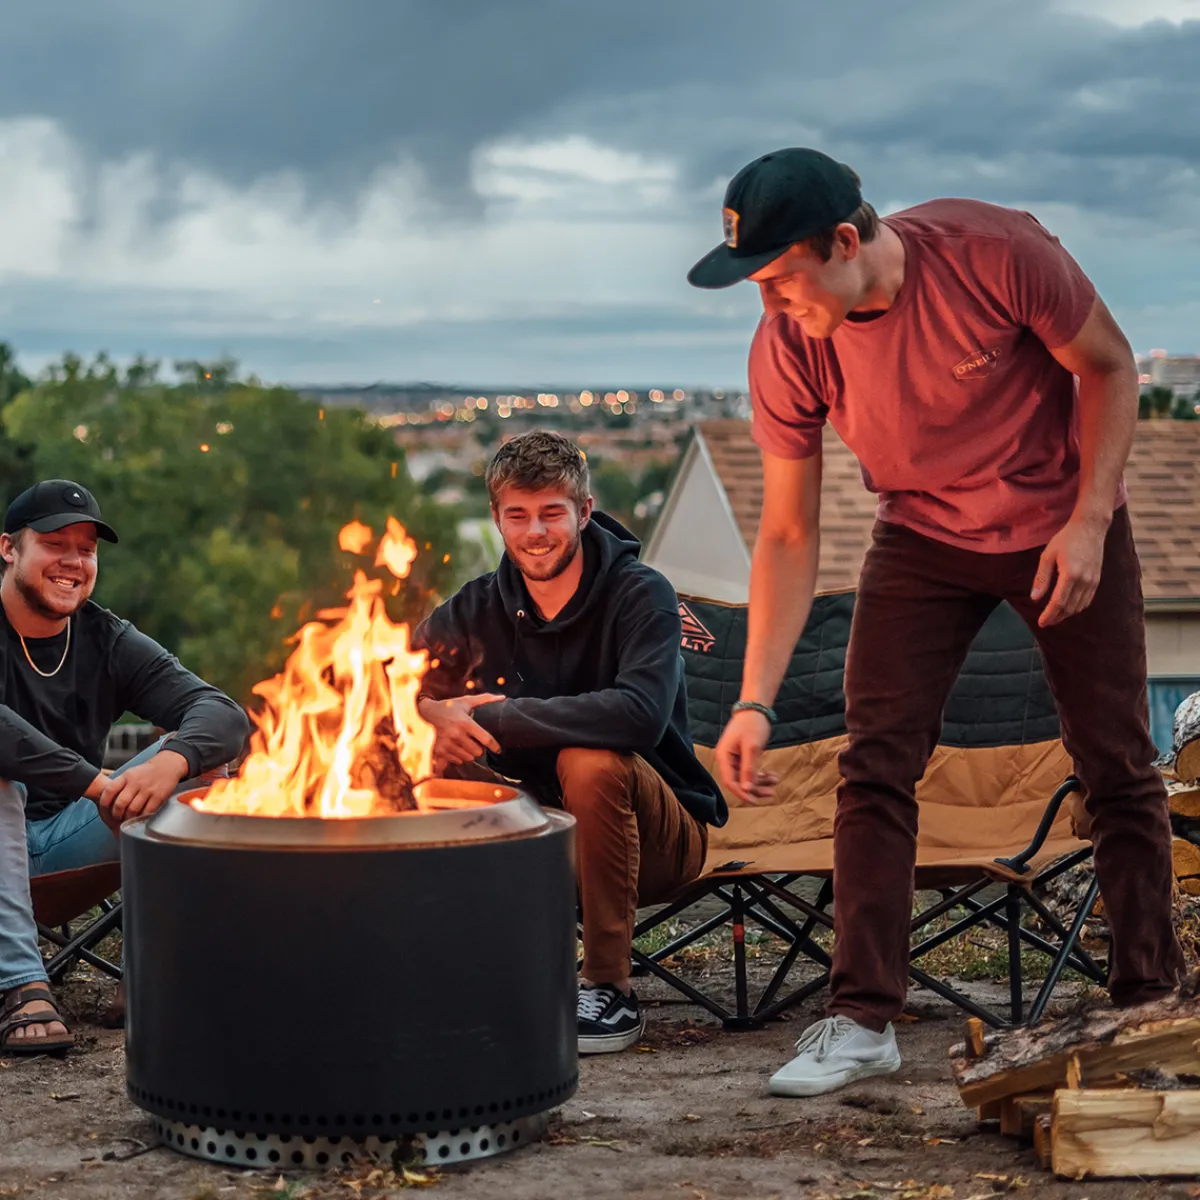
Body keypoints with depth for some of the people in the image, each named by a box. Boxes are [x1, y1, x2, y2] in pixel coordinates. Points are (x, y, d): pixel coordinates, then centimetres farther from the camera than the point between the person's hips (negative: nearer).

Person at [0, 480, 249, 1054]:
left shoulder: (107, 640, 2)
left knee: (190, 753, -12)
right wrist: (96, 784, -33)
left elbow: (224, 713, -12)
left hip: (65, 839, 4)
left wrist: (171, 762, -34)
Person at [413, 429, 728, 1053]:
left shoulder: (642, 595, -15)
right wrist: (435, 716, -33)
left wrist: (497, 717, -34)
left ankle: (612, 990, -23)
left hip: (659, 835, -4)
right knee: (440, 759, -18)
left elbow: (641, 712, -34)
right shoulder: (476, 610, -1)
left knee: (590, 759, -34)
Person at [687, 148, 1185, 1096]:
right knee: (875, 763, -11)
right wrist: (756, 701, -19)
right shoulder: (786, 350, -21)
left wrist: (1089, 523, -20)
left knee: (1118, 766, 2)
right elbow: (788, 535, -14)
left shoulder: (996, 252, -29)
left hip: (1067, 528, -1)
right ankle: (863, 1019, -5)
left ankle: (1152, 1001, 16)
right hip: (924, 539, 2)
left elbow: (1109, 366, -12)